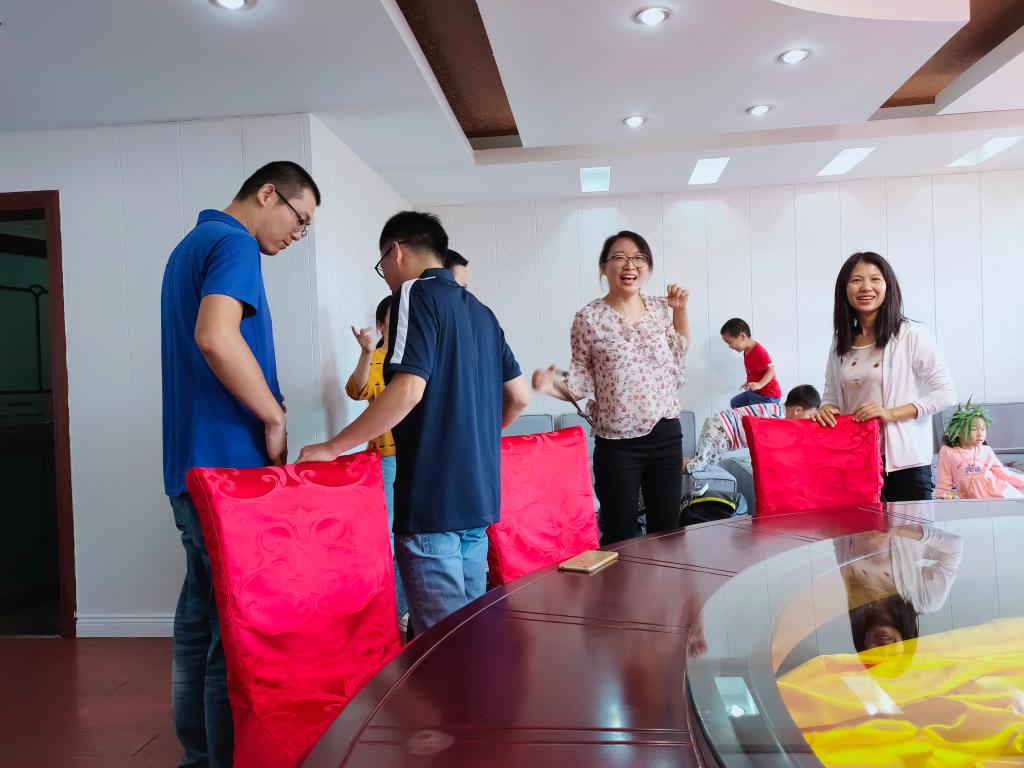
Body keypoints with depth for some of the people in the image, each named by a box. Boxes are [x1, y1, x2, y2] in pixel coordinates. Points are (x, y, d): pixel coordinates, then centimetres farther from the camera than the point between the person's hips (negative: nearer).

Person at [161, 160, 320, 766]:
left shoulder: (191, 244, 20)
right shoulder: (233, 244, -12)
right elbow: (215, 336, -29)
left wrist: (264, 400, 16)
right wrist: (274, 415, -18)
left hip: (193, 465, 10)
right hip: (228, 465, -10)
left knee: (203, 616, 16)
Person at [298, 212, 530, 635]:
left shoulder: (418, 293, -8)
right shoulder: (480, 311, 16)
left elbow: (408, 390, -22)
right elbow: (518, 396, 17)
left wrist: (330, 448, -15)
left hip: (432, 499, -9)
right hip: (478, 493, 9)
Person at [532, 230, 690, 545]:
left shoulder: (661, 309, 5)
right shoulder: (588, 318, -8)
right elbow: (584, 383, -5)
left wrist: (679, 310, 10)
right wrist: (551, 384, -25)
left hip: (666, 436, 4)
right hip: (617, 444, -4)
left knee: (667, 532, 14)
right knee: (620, 540, 4)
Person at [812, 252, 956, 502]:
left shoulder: (910, 335, -5)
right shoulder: (840, 343, 9)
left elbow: (946, 393, -5)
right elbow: (831, 395, 17)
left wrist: (890, 413, -15)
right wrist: (826, 409, -6)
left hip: (905, 461, -4)